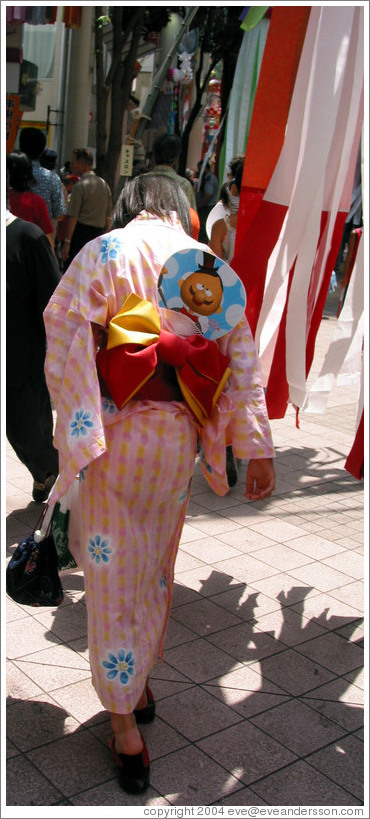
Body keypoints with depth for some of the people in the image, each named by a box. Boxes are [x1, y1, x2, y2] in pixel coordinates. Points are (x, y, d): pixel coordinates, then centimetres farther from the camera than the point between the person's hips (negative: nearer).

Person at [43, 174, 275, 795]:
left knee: (114, 571, 6)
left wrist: (73, 429, -13)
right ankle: (141, 689, 37)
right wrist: (258, 448, 5)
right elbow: (241, 356, 2)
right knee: (157, 567, 19)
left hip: (117, 433, -3)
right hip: (180, 438, 4)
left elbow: (64, 327, -15)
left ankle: (125, 727, 14)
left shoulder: (106, 251, -4)